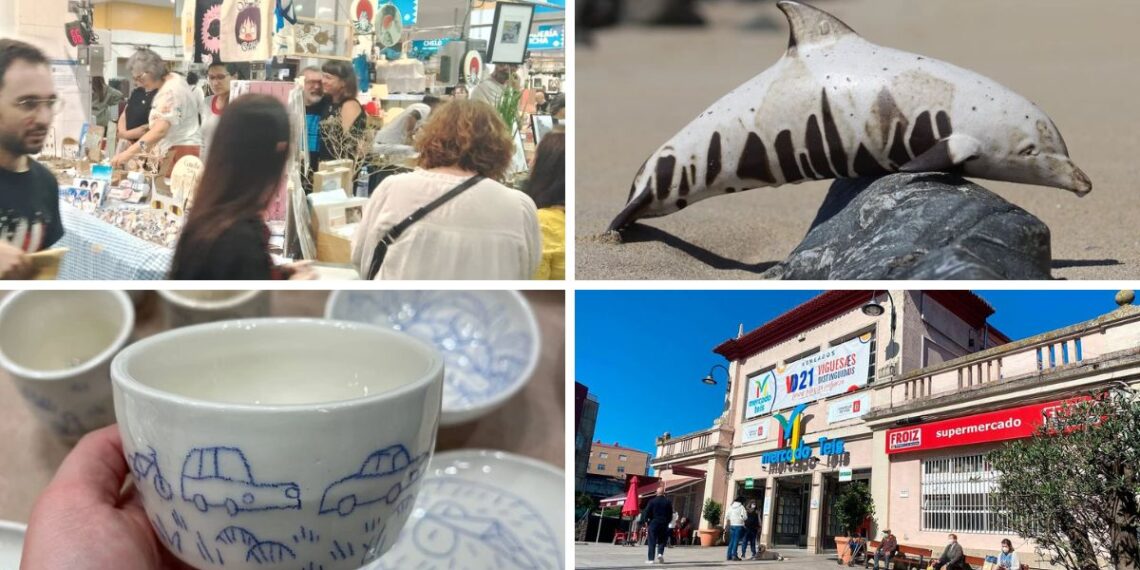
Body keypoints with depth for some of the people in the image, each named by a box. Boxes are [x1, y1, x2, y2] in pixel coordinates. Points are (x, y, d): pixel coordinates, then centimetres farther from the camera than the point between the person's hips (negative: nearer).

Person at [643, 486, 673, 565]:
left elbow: (647, 512, -6)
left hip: (653, 523, -1)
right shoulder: (668, 502, 1)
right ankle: (660, 553, -10)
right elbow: (670, 514, 3)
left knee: (652, 541, 2)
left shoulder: (652, 501, -5)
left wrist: (647, 520, 7)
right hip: (664, 524, 1)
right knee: (662, 540, 13)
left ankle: (651, 559, -2)